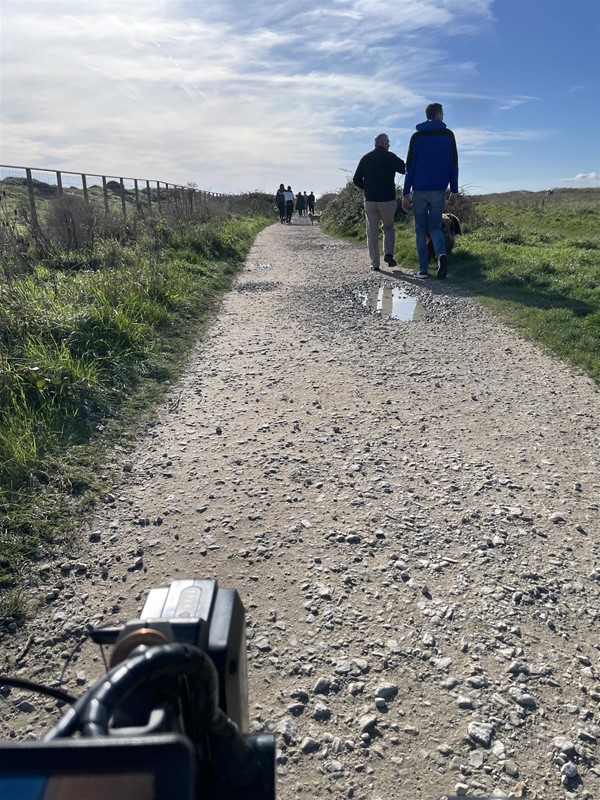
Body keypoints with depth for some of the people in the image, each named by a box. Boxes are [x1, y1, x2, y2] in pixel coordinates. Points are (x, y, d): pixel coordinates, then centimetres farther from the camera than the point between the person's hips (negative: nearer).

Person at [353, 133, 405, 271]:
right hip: (388, 200, -2)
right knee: (388, 228, 16)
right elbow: (405, 169, -6)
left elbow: (356, 180, 9)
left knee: (372, 231, 6)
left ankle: (375, 263, 2)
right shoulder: (390, 157, -4)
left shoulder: (365, 158, 8)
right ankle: (388, 253, -5)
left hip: (370, 200, 2)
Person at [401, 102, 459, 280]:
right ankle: (441, 253, -19)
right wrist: (454, 190, 8)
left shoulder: (417, 136, 4)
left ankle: (423, 269, 1)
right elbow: (453, 164, 4)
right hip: (439, 190, 1)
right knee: (435, 226, 11)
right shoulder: (448, 135, 6)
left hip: (419, 190, -1)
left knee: (420, 229, 7)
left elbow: (410, 166, 0)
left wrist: (405, 193, 1)